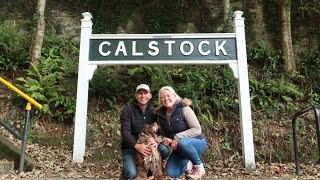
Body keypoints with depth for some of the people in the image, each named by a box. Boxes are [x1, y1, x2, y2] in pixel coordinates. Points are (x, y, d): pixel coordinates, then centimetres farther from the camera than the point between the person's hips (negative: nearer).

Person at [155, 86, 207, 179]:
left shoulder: (184, 109, -15)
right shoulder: (160, 115, 1)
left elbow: (197, 130, -19)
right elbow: (163, 134, 13)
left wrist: (177, 137, -25)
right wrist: (165, 139, -11)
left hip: (197, 142, -5)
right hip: (178, 147, 5)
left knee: (182, 143, -39)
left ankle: (199, 166, -11)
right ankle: (186, 164, 18)